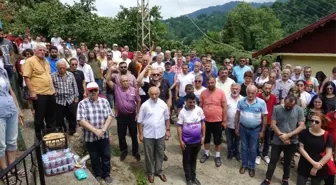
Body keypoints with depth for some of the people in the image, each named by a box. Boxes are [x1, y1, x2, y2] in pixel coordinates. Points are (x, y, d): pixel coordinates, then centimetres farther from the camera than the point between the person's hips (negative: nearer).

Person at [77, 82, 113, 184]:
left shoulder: (104, 101, 0)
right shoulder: (82, 103, -9)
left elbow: (110, 116, -3)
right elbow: (81, 121, -16)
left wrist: (103, 129, -17)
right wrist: (95, 131, -22)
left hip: (104, 136, 2)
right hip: (90, 137, -2)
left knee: (106, 156, 14)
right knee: (95, 158, 15)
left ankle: (106, 174, 35)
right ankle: (97, 175, 38)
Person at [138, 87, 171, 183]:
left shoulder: (163, 104, -4)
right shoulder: (144, 105, -11)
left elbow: (167, 118, 8)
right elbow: (140, 121, -6)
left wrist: (168, 130, 7)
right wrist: (140, 134, -6)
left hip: (160, 134, 2)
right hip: (148, 135, -2)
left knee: (160, 154, 16)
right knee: (149, 155, 12)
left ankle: (159, 171, 36)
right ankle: (150, 173, 31)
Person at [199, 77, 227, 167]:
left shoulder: (221, 92, -10)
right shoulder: (203, 93, -3)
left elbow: (224, 107, -6)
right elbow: (200, 106, 4)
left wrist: (224, 120, -6)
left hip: (217, 121, -2)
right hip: (206, 120, 2)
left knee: (217, 139, 11)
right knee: (206, 138, 17)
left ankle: (218, 156, 29)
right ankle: (206, 154, 37)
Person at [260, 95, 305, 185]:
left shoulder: (299, 110, -7)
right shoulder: (277, 108, -8)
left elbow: (301, 126, -9)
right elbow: (273, 124, -8)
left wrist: (288, 135, -17)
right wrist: (281, 136, -17)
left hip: (292, 142, 1)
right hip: (277, 141, 0)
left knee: (287, 162, 18)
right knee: (273, 161, 10)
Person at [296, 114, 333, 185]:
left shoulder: (327, 135, -7)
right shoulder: (305, 133, -7)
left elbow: (329, 154, -9)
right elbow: (301, 148, -8)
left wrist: (317, 167, -12)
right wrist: (313, 162, -16)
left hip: (320, 168, 1)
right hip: (304, 166, 0)